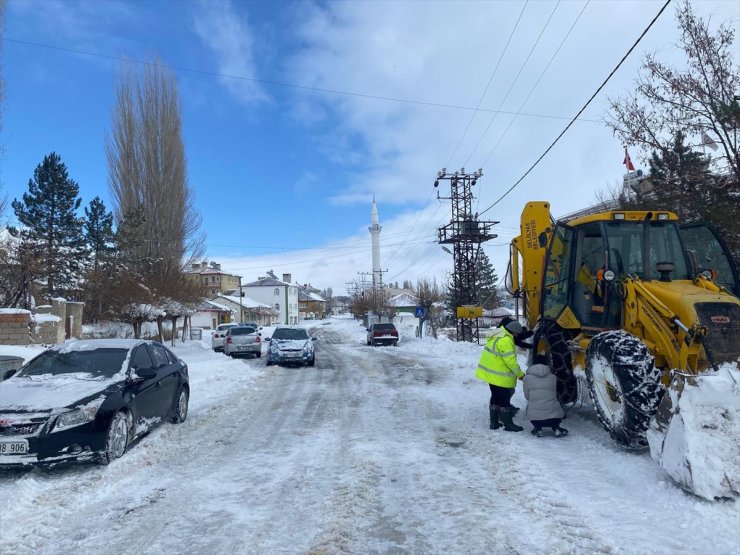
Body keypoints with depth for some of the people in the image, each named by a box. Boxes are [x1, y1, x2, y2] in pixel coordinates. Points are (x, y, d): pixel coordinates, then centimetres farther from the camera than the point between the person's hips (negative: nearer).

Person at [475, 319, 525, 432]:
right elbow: (511, 361, -21)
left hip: (491, 373, 10)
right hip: (499, 376, -10)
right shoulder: (505, 340, -23)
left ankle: (494, 423, 24)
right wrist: (521, 374, -10)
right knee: (504, 400, 1)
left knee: (496, 398, 17)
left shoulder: (498, 334, 10)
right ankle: (508, 425, 11)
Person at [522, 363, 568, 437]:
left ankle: (538, 429, 17)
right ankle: (556, 428, 19)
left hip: (535, 417, -1)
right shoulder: (553, 377, 11)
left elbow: (527, 396, 12)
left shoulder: (527, 378, 6)